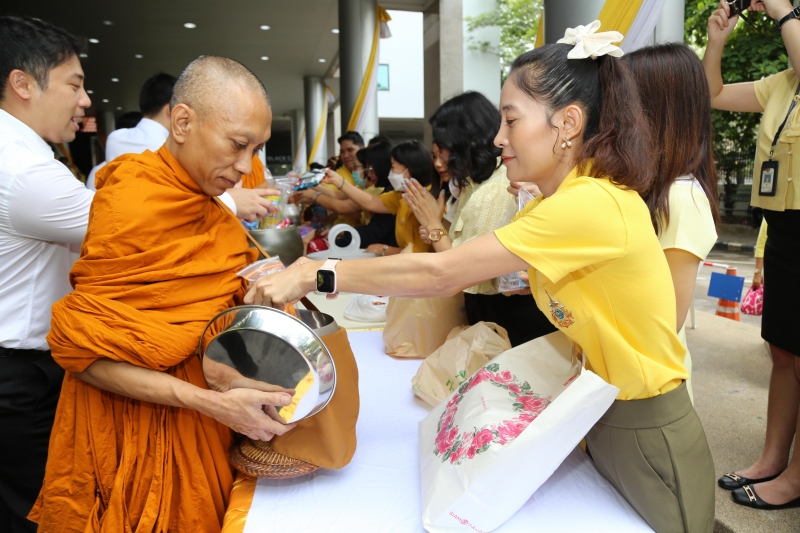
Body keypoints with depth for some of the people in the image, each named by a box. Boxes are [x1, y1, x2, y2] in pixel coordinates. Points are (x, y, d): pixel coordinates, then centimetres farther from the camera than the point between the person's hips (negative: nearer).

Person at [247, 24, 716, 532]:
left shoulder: (594, 204, -28)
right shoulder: (559, 202, 3)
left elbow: (439, 274, -28)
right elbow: (462, 273, -2)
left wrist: (317, 275, -19)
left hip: (648, 435, -7)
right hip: (602, 414, 8)